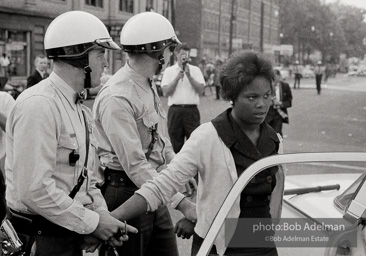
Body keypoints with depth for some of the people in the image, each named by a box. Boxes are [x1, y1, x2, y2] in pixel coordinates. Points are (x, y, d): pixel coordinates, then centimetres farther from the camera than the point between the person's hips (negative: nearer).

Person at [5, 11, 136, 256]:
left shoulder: (81, 110, 11)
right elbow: (34, 189, -25)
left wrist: (104, 217, 2)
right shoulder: (38, 105, -19)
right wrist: (93, 222, -18)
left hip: (71, 233, 9)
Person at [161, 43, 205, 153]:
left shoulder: (195, 70, 9)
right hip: (175, 110, 0)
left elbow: (200, 90, -1)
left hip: (192, 110, 0)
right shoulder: (169, 71, 8)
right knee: (175, 144, 4)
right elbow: (166, 92, -1)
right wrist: (177, 77, -8)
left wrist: (189, 76, -9)